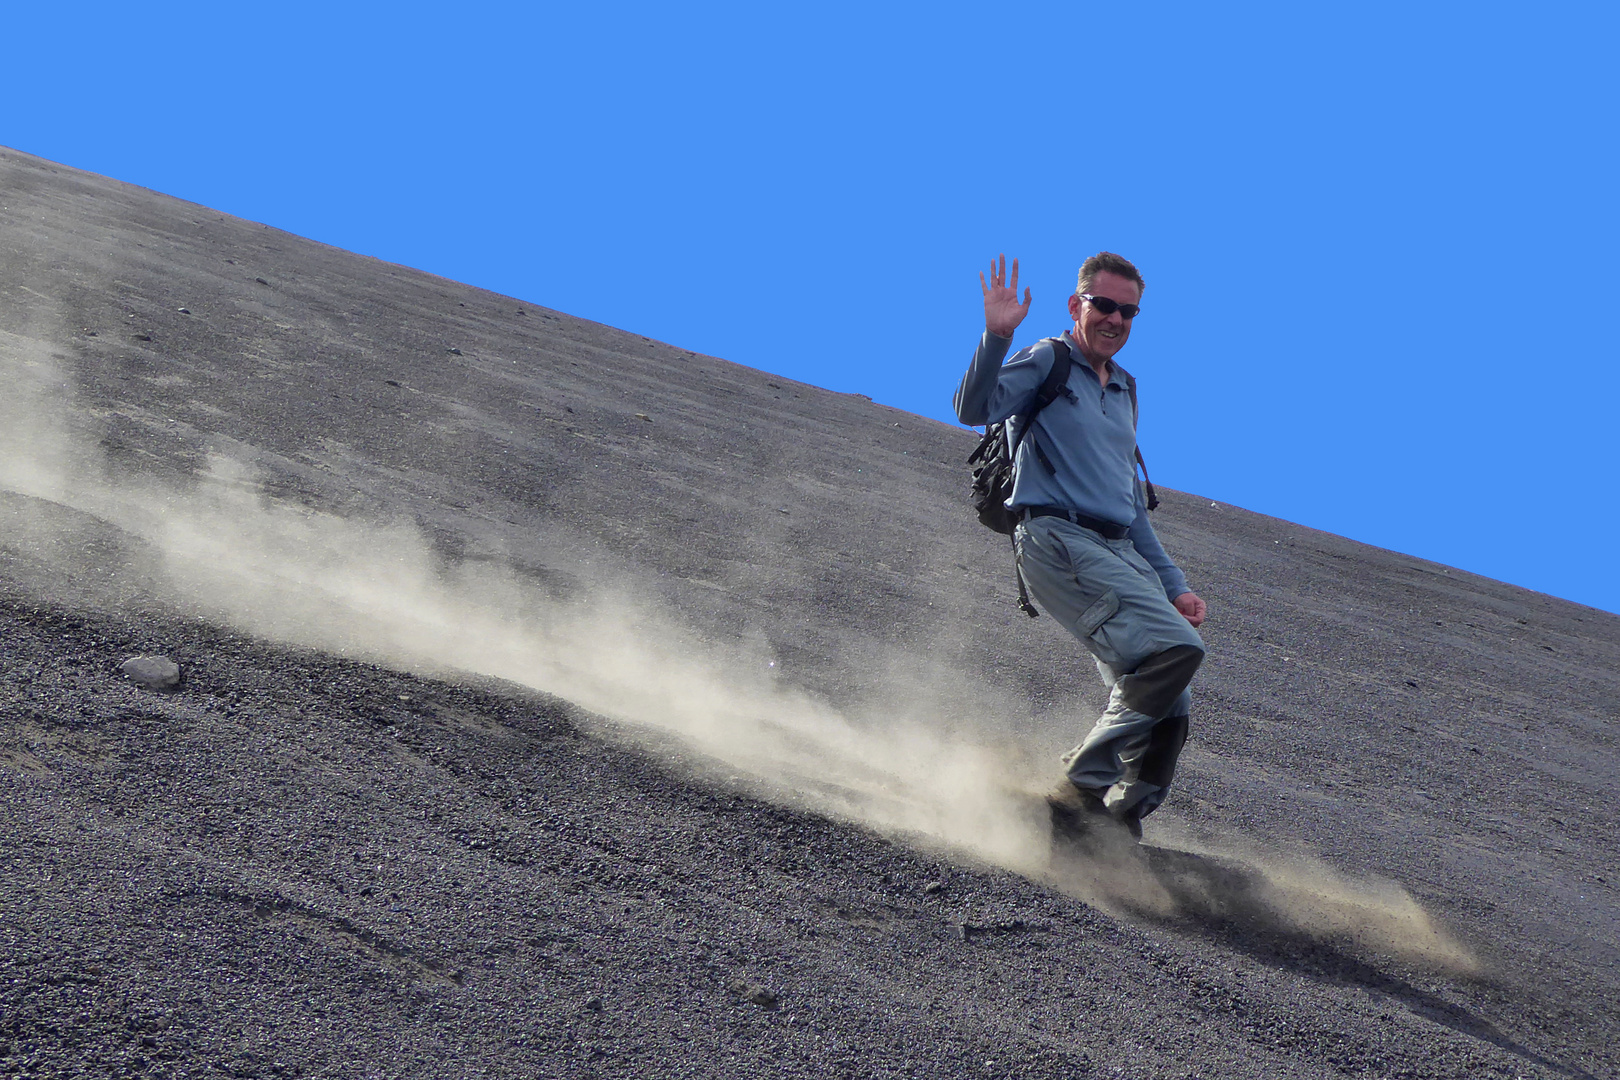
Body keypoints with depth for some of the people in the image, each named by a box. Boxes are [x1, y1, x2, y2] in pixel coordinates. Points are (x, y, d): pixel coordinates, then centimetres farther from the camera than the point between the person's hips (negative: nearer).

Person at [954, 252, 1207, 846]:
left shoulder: (1123, 392, 27)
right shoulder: (1048, 362, 5)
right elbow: (975, 409, -14)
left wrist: (1173, 585, 23)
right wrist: (996, 337, -28)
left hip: (1121, 553, 8)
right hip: (1060, 540, -8)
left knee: (1167, 709, -4)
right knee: (1176, 648, -25)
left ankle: (1113, 831, 5)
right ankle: (1083, 788, -16)